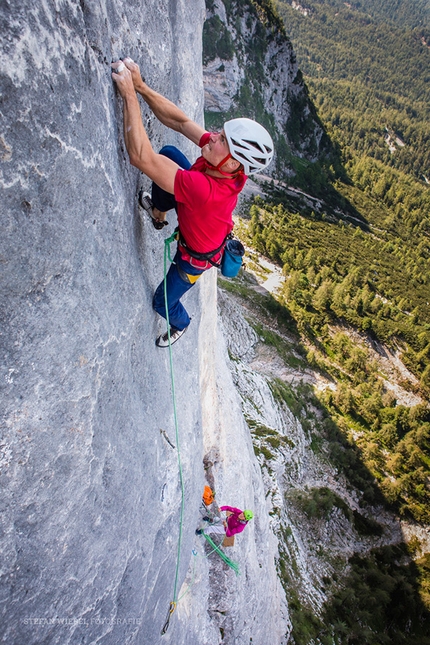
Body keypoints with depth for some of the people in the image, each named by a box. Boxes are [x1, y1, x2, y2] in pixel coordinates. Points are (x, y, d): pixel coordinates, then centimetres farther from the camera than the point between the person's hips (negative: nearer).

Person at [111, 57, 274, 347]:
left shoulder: (207, 190, -50)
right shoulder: (230, 165, -29)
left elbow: (140, 156, -52)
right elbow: (179, 120, -21)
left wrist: (129, 93, -47)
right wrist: (140, 86, -30)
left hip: (197, 255, -6)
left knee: (163, 302, 16)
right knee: (169, 152, 1)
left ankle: (181, 324, 54)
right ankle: (158, 212, 30)